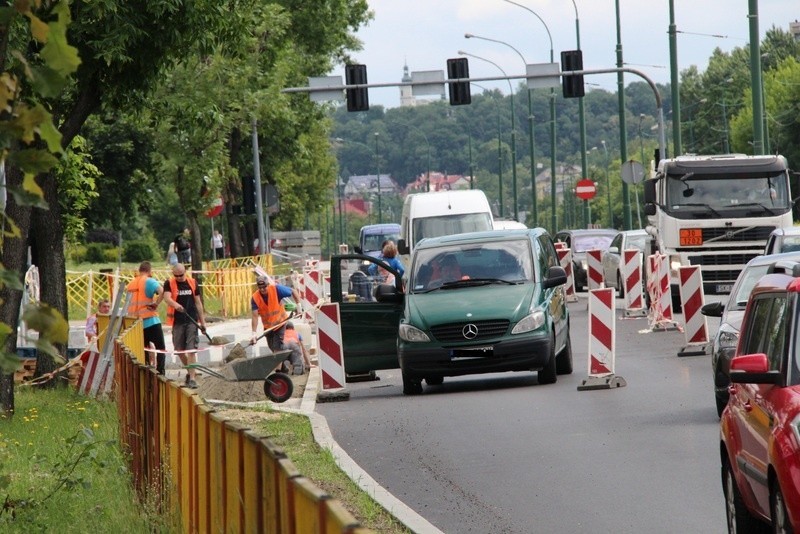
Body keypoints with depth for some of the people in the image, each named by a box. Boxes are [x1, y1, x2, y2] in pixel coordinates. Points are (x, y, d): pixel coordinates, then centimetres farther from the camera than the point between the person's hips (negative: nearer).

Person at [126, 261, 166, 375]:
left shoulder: (131, 284, 13)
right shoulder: (149, 281, -8)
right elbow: (162, 291, -26)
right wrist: (156, 304, -14)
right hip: (150, 320, -6)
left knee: (144, 350, 12)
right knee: (161, 348, -1)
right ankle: (160, 373, -11)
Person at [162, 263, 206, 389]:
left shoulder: (193, 283, 7)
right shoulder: (169, 284, 1)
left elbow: (198, 302, 12)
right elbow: (167, 298, -17)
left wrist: (202, 321, 11)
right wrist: (176, 305, -39)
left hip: (192, 321, -1)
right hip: (177, 321, 1)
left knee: (191, 350, -8)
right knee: (179, 350, 8)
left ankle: (192, 378, -10)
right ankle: (190, 371, 31)